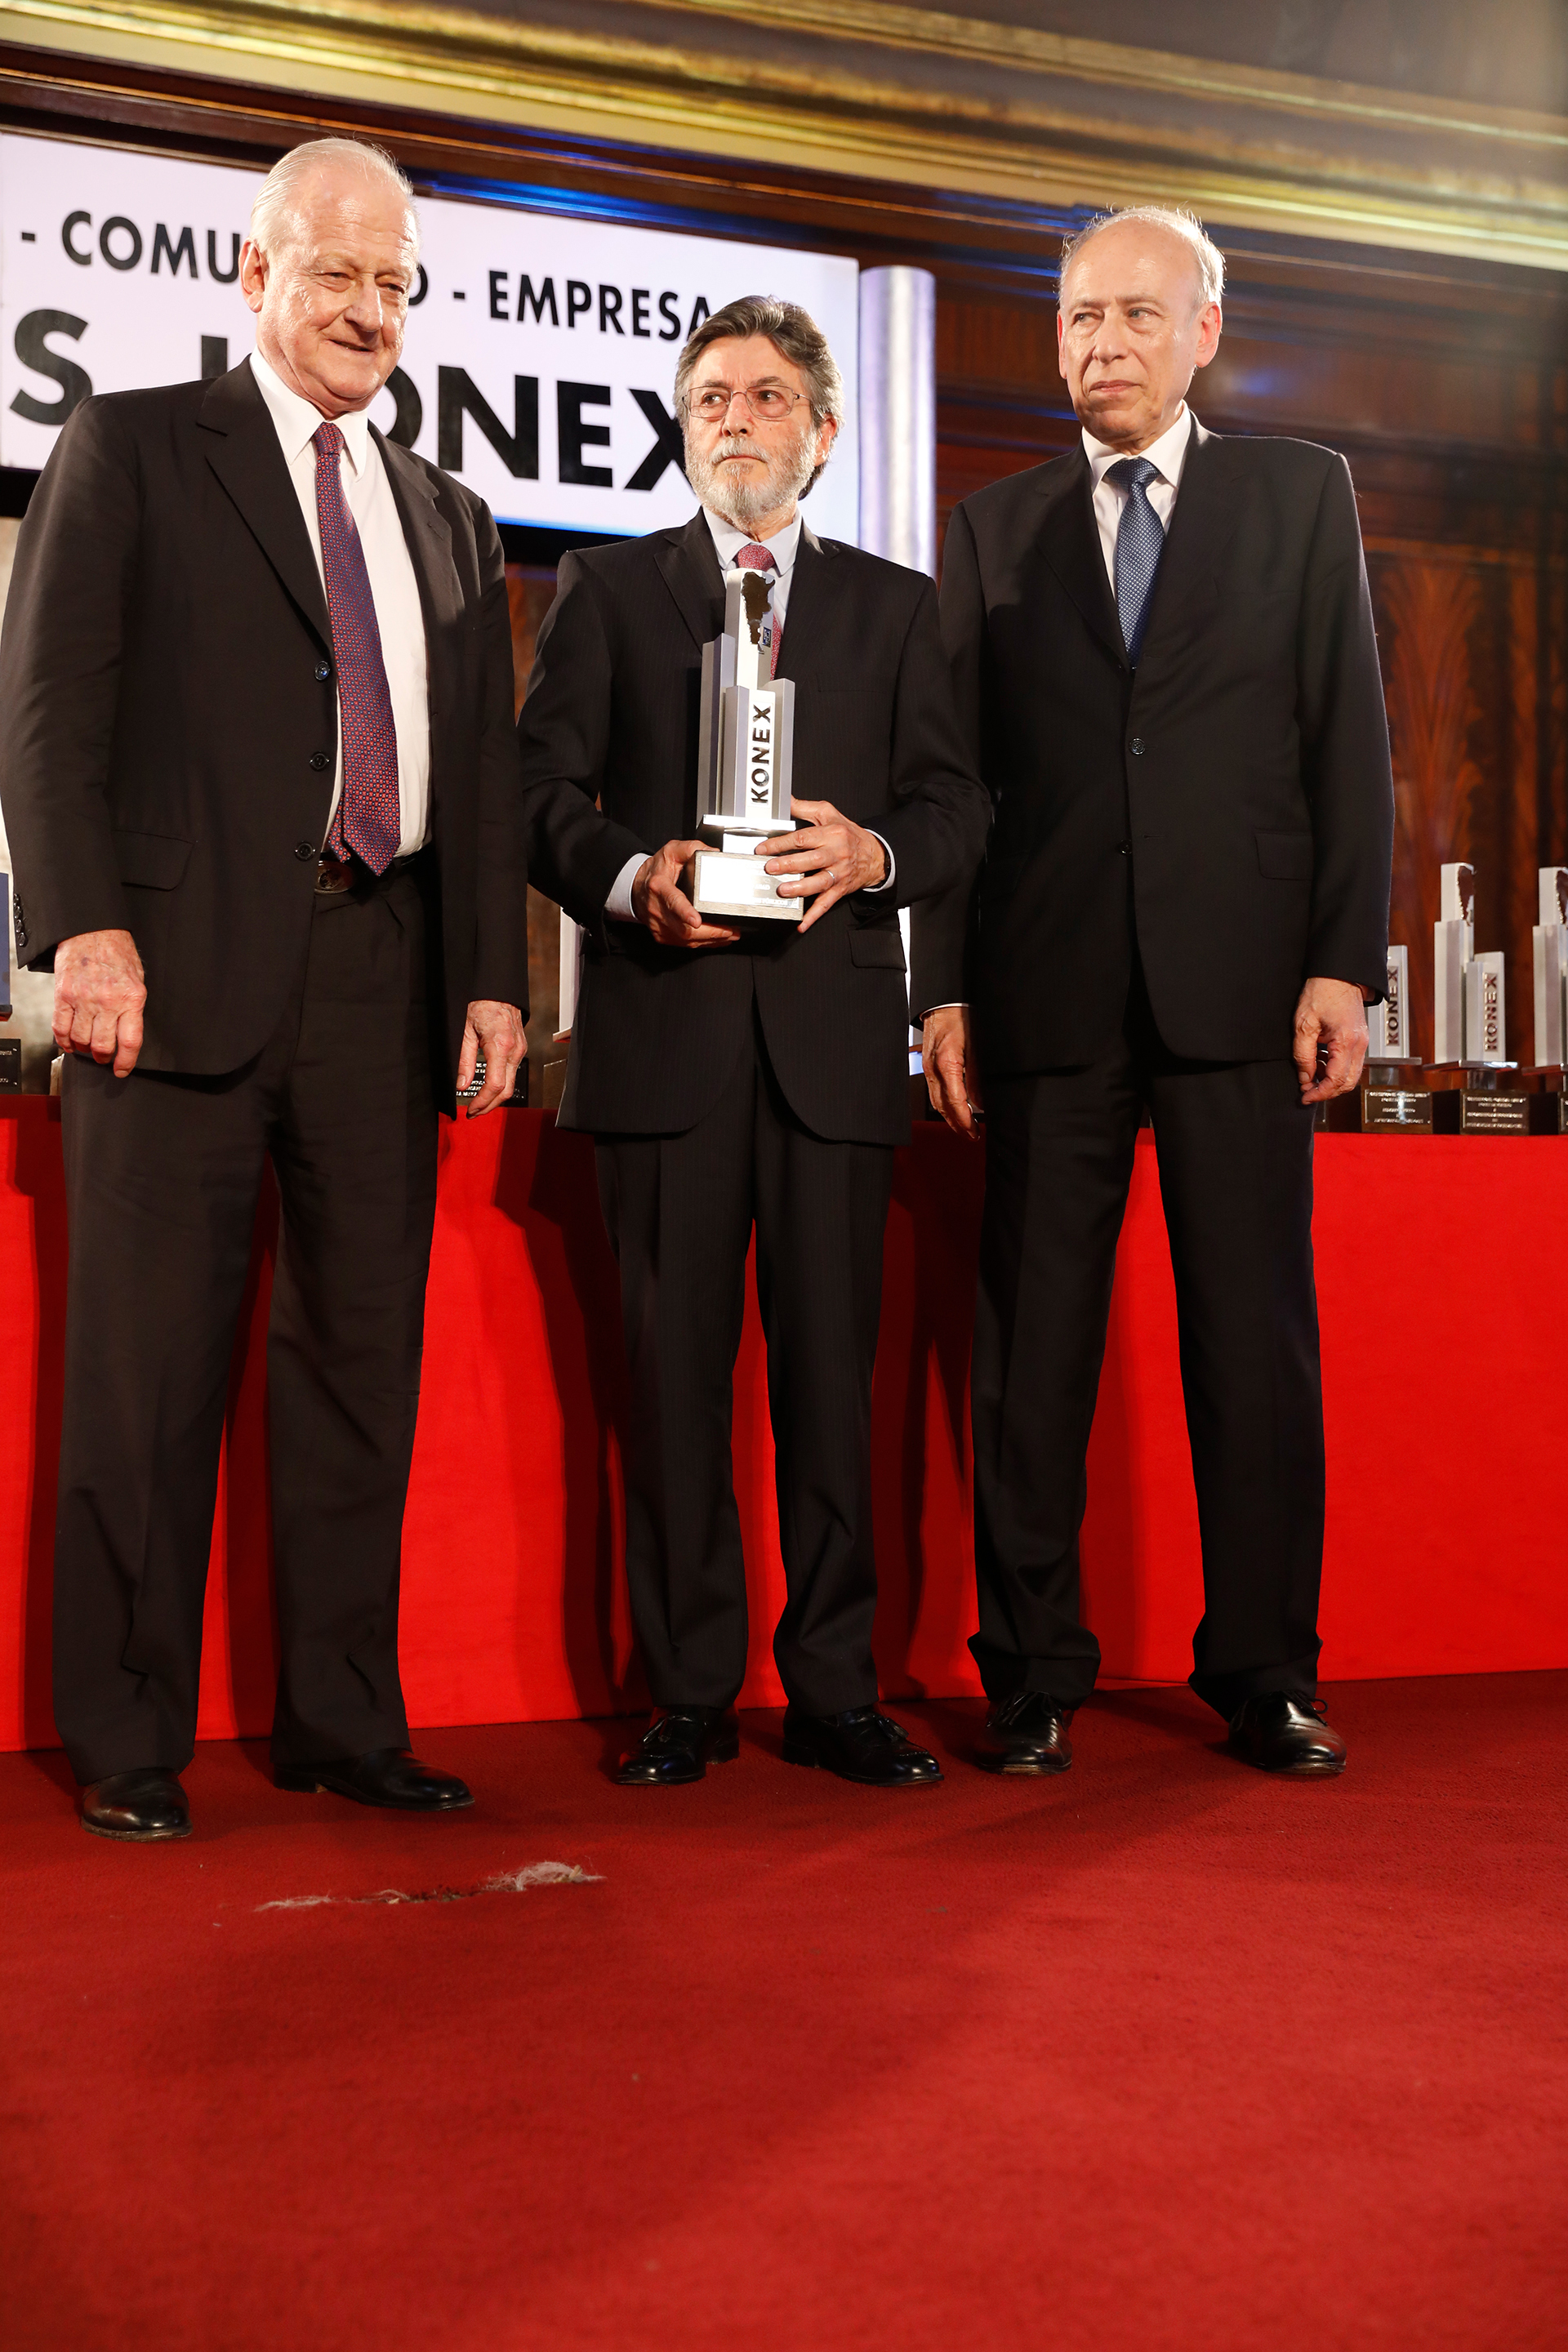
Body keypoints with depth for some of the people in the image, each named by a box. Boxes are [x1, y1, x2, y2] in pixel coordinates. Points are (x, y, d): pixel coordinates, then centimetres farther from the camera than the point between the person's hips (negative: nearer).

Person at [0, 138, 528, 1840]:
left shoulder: (447, 519, 23)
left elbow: (484, 771, 19)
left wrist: (492, 972, 8)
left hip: (384, 977, 5)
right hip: (184, 963, -4)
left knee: (363, 1355, 6)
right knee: (148, 1363, -1)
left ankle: (342, 1719, 16)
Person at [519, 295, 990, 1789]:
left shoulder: (894, 605, 18)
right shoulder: (606, 590, 15)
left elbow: (957, 805, 11)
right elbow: (542, 788, 7)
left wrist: (874, 851, -11)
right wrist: (632, 878, -12)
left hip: (834, 1029, 1)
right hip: (663, 1022, 0)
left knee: (831, 1363, 1)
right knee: (672, 1364, 0)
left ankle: (834, 1690, 10)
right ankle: (688, 1693, 9)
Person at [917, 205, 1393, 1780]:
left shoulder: (1302, 495, 12)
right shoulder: (995, 528, 15)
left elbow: (1349, 742, 6)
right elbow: (957, 770, 10)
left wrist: (1344, 960, -4)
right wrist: (944, 987, 2)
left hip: (1240, 982, -1)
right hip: (1047, 987, 1)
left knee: (1254, 1337, 2)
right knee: (1031, 1340, 2)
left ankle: (1264, 1672, 13)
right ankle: (1033, 1676, 12)